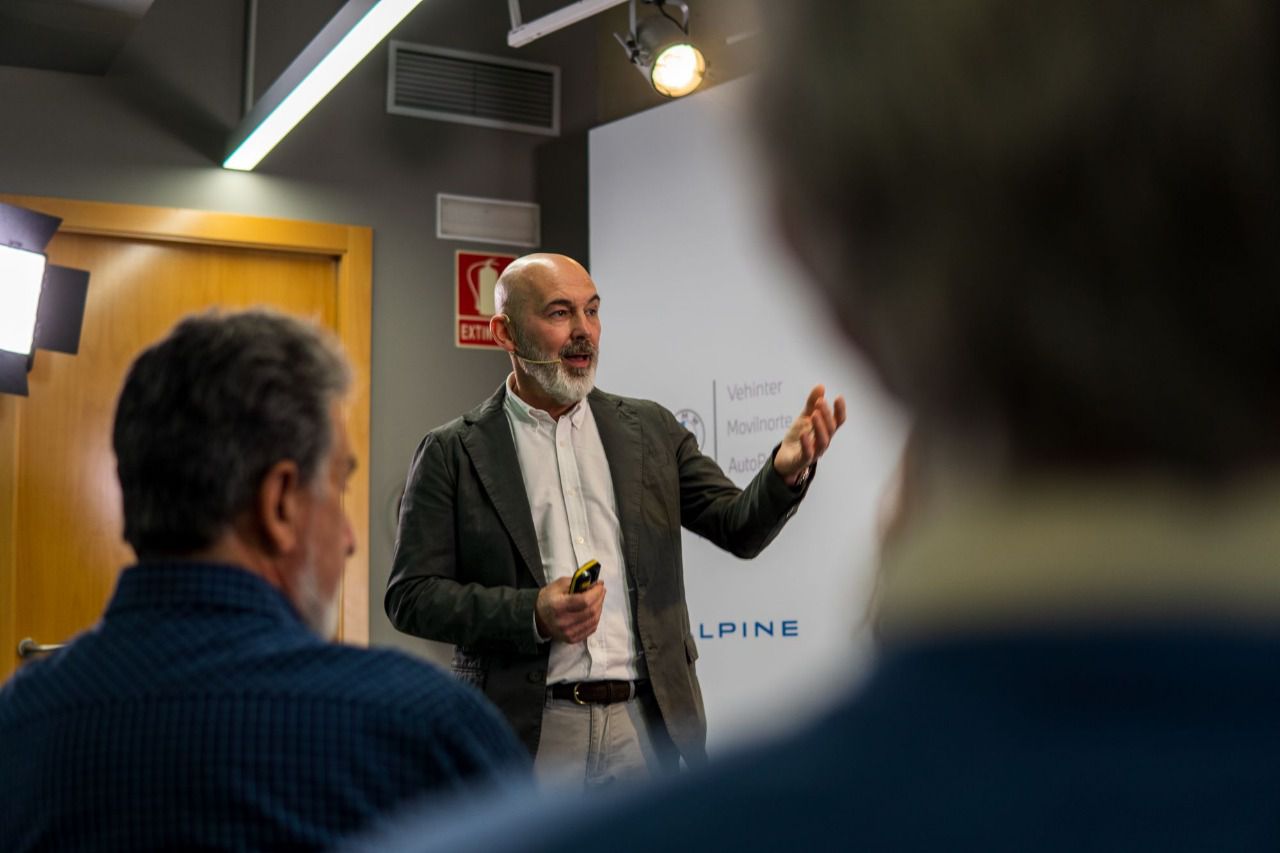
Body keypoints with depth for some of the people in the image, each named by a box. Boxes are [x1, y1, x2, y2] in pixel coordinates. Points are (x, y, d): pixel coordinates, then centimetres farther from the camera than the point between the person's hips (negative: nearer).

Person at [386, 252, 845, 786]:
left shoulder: (652, 431, 10)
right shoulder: (452, 453, 0)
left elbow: (740, 528, 5)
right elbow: (410, 596, -2)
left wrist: (787, 470, -16)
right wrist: (532, 614, -15)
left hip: (646, 727, 3)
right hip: (526, 736, -2)